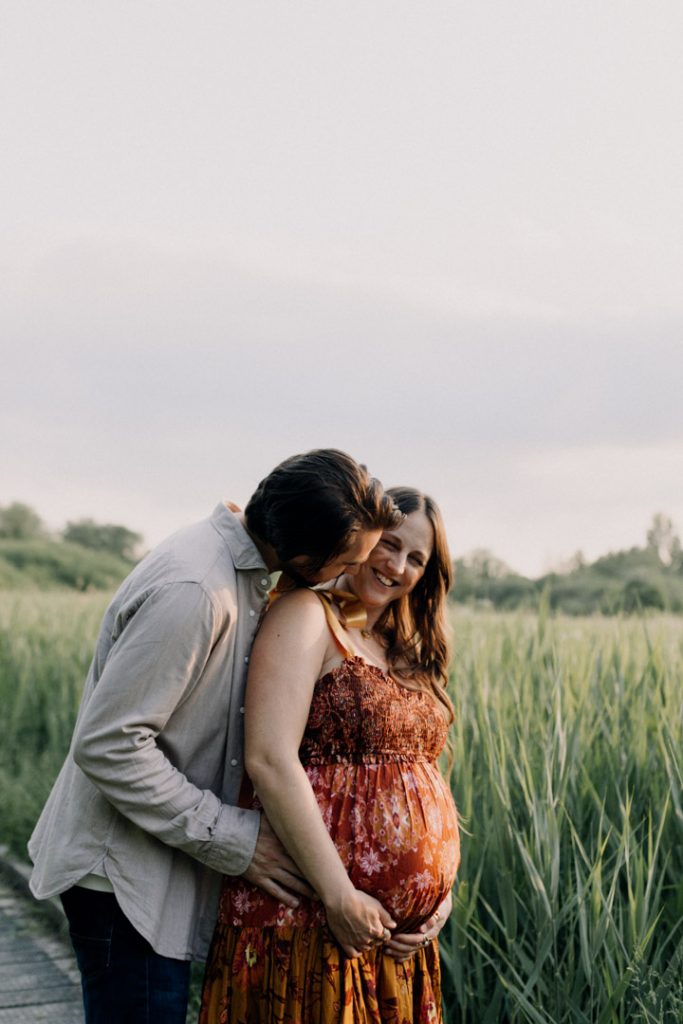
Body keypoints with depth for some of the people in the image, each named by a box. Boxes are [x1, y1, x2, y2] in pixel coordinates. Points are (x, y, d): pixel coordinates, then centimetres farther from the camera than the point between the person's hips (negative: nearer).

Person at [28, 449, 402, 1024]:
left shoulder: (244, 574, 4)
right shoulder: (192, 591, -27)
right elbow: (108, 744, -26)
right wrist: (232, 839, -21)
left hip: (165, 865, 9)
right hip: (125, 869, -9)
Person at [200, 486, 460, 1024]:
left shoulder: (406, 655, 15)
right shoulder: (307, 615, -9)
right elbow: (269, 760, -20)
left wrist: (440, 892, 1)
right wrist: (339, 896, -20)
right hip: (314, 919, -7)